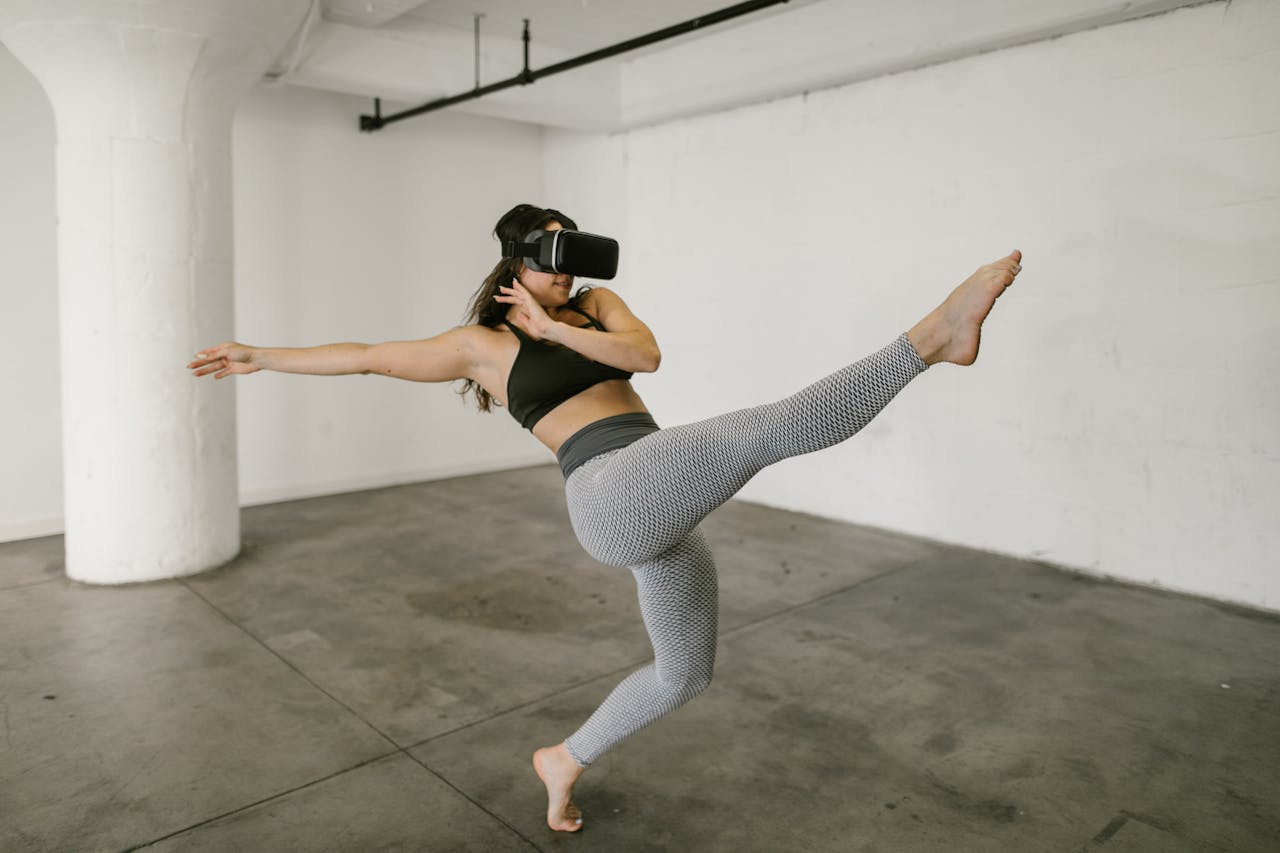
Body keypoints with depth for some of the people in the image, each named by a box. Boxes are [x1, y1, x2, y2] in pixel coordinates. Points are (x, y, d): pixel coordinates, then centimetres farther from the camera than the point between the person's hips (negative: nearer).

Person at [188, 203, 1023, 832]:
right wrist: (261, 357, 26)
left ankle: (564, 761, 36)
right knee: (776, 425, -23)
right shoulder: (481, 343, 9)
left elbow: (647, 354, 2)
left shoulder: (595, 304, 21)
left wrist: (556, 329, -2)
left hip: (662, 517, 7)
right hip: (616, 498, -7)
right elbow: (366, 356, 18)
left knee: (687, 674, 19)